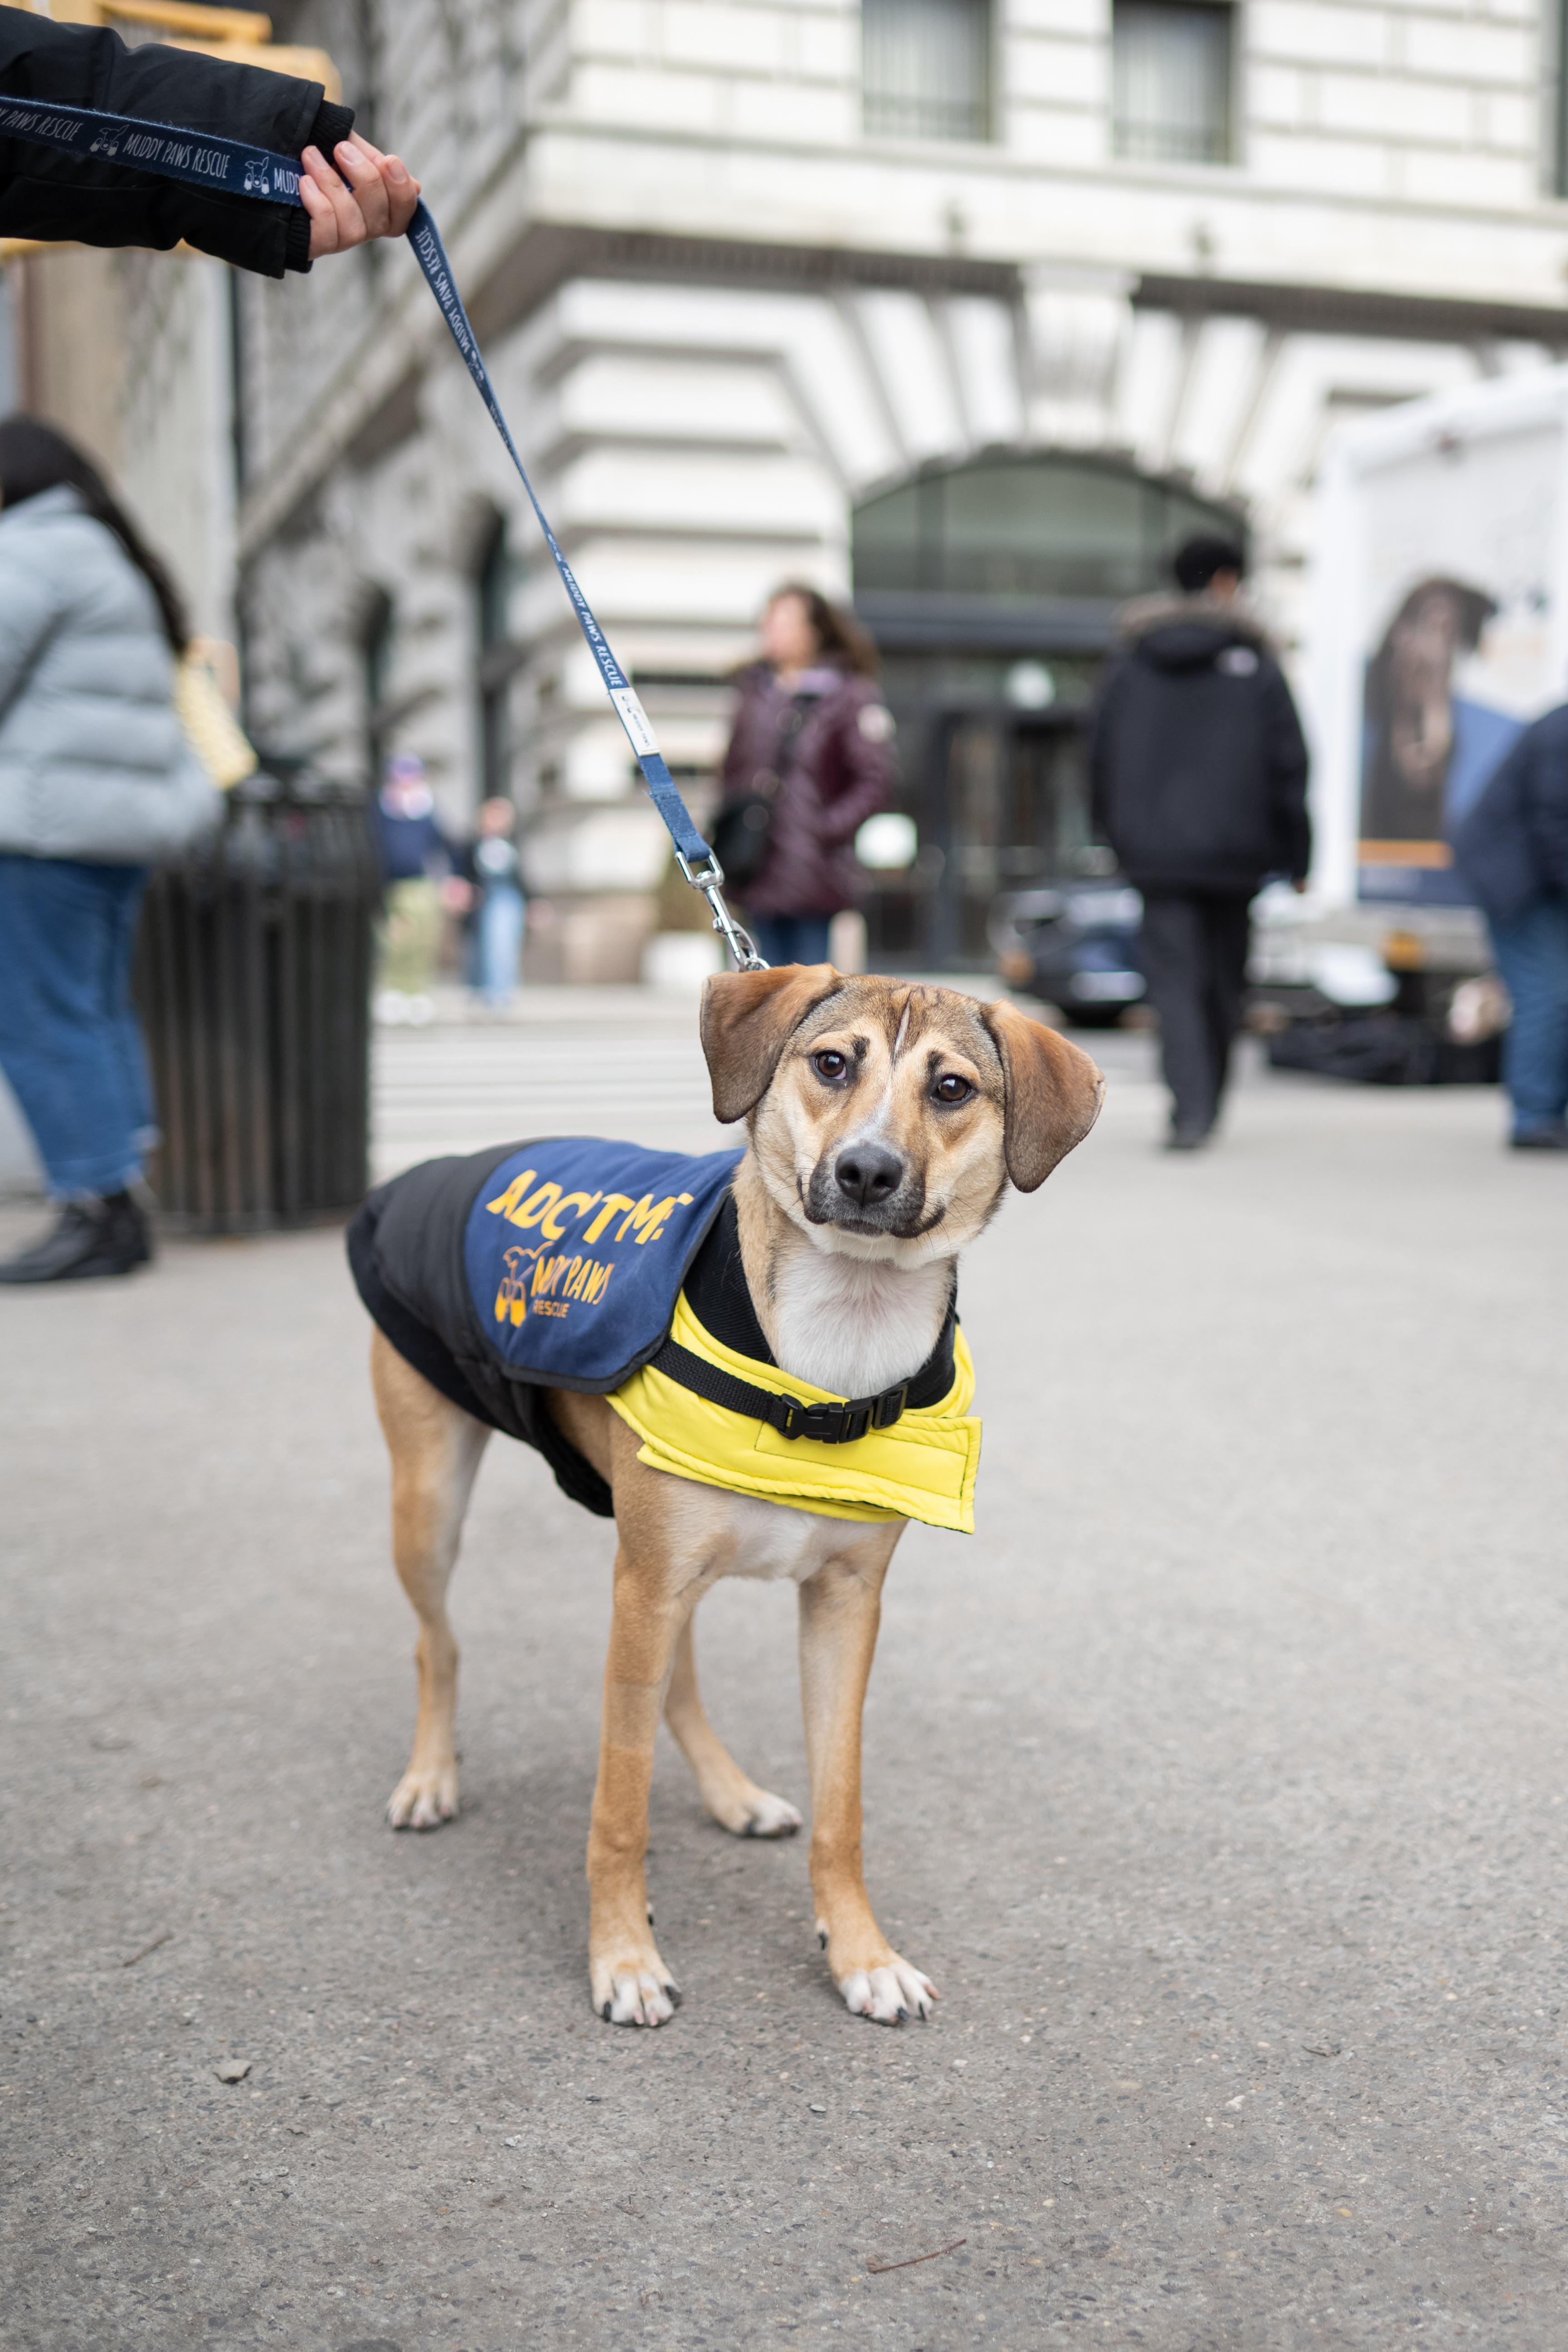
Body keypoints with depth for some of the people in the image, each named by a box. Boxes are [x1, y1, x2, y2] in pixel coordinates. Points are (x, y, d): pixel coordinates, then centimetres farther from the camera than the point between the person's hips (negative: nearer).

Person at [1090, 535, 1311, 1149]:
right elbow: (1288, 760, -4)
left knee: (1174, 981, -2)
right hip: (1234, 848, 0)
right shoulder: (1253, 662, -1)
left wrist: (1118, 836, 19)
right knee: (1225, 982, 14)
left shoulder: (1131, 662, 5)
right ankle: (1203, 1108, 22)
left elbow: (1101, 756, 8)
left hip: (1156, 851, 1)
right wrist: (1296, 854, 2)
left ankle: (1191, 1108, -18)